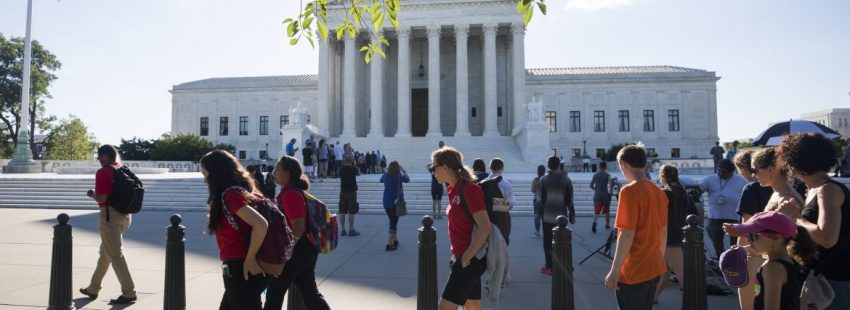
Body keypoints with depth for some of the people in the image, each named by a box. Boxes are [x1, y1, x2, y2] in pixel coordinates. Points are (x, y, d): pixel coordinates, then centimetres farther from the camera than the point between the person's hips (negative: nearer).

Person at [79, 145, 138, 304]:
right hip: (124, 213, 9)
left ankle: (129, 293, -3)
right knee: (105, 251, 20)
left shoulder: (103, 172, -14)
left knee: (115, 255, -4)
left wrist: (92, 194, 1)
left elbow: (101, 198, -18)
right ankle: (93, 288, 34)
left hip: (110, 214, -9)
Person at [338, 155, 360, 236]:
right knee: (351, 212, -2)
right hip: (352, 192, -5)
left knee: (342, 212, 7)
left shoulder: (341, 170, 5)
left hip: (343, 192, 5)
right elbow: (358, 174, 15)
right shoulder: (353, 169, -6)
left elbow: (341, 181, 15)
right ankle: (351, 230, 0)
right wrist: (354, 165, 21)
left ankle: (342, 230, 11)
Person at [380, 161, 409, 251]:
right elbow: (407, 179, 9)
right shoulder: (399, 176, -9)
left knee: (392, 221, 20)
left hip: (386, 202, 5)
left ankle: (395, 240, 31)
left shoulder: (385, 175, 0)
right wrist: (403, 170, 20)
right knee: (394, 222, -4)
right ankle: (389, 244, -13)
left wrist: (387, 171, 25)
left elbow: (381, 180, 23)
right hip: (396, 202, -4)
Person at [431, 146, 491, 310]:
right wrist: (458, 256, 14)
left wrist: (466, 257, -19)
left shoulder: (468, 189, -18)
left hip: (470, 261, -9)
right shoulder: (454, 189, 9)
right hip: (461, 258, 9)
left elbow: (485, 228, -23)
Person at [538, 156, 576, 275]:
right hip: (561, 215, 2)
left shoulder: (544, 179, -4)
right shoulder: (566, 179, 1)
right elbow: (569, 199, 2)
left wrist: (539, 213, 4)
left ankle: (549, 266, 4)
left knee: (548, 242, 5)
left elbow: (541, 199, -4)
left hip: (547, 216, -2)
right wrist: (572, 214, 8)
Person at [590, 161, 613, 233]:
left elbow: (591, 185, 7)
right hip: (606, 195, -1)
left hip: (597, 195, 1)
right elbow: (610, 184, -19)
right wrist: (610, 192, -8)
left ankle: (594, 222, -33)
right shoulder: (607, 175, -3)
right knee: (607, 211, 18)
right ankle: (607, 225, 30)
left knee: (596, 212, -6)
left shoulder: (595, 175, 5)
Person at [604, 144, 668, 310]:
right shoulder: (659, 192, 6)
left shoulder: (629, 191, -17)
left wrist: (614, 271, -16)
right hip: (654, 268, 8)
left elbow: (627, 235, -21)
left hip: (633, 272, -7)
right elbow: (663, 232, 13)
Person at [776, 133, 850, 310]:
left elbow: (827, 239, -30)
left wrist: (795, 216, -18)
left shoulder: (828, 190, -19)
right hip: (823, 272, 9)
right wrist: (797, 212, -1)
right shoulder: (814, 190, 9)